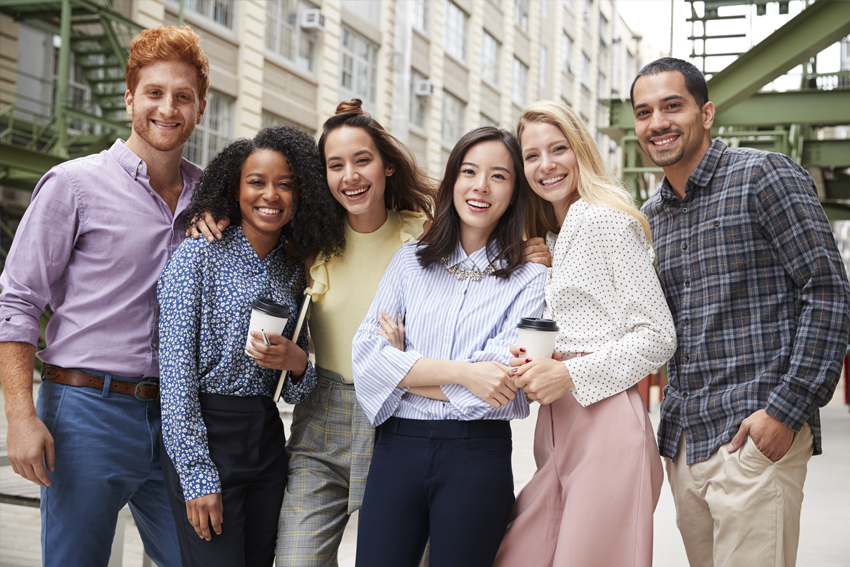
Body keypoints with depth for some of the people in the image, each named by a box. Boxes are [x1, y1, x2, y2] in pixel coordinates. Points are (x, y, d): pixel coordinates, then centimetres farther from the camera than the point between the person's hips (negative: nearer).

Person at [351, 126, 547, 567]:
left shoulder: (529, 278, 2)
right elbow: (365, 353, -3)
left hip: (478, 455, -2)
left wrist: (404, 368, -5)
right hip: (397, 448, 2)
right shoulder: (411, 261, 9)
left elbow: (498, 385, -10)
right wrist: (461, 370, -12)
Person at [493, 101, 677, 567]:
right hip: (556, 431, 8)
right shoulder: (549, 239, 21)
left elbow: (659, 337, -10)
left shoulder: (605, 220, -6)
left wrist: (569, 376, -15)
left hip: (606, 424, -8)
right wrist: (530, 363, 3)